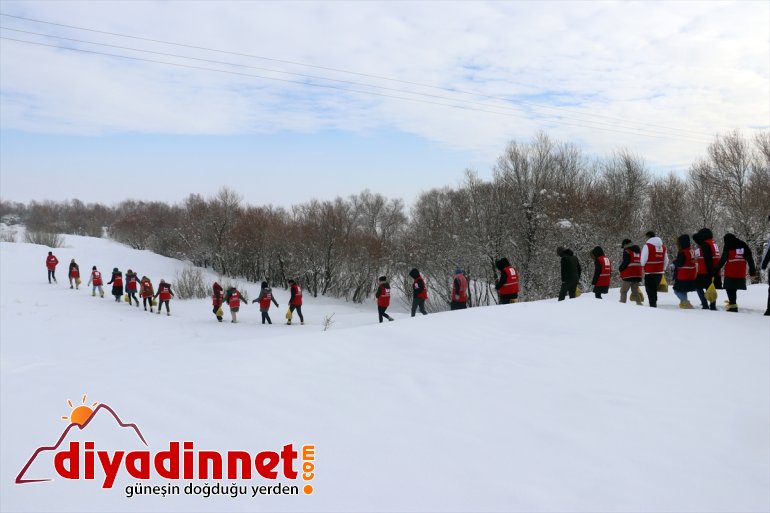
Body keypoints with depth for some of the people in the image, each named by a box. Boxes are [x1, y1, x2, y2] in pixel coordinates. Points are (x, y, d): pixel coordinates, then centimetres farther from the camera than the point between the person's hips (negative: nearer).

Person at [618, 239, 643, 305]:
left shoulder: (627, 251, -8)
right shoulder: (638, 251, 15)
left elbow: (625, 262, -16)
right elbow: (641, 262, 18)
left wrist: (620, 269, 0)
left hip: (628, 275, -7)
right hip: (638, 274, 7)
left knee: (623, 291, 0)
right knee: (635, 291, 15)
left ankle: (622, 302, -5)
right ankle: (639, 302, 9)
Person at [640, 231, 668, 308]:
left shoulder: (647, 246, -11)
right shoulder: (663, 246, 11)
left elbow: (643, 259, -11)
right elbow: (666, 260, 16)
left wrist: (642, 265, 8)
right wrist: (663, 269, 26)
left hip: (650, 272, -6)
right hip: (659, 272, 6)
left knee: (650, 289, 0)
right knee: (655, 289, 18)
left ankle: (652, 305, -7)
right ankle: (654, 303, 23)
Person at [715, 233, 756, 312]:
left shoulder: (727, 247, -3)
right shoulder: (743, 245, 12)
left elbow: (723, 259, -7)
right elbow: (750, 258, 12)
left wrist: (716, 269, -2)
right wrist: (752, 269, 17)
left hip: (730, 273, -5)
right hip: (741, 273, 5)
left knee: (730, 288, -1)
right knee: (734, 288, 15)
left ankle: (733, 305, -9)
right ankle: (732, 303, 22)